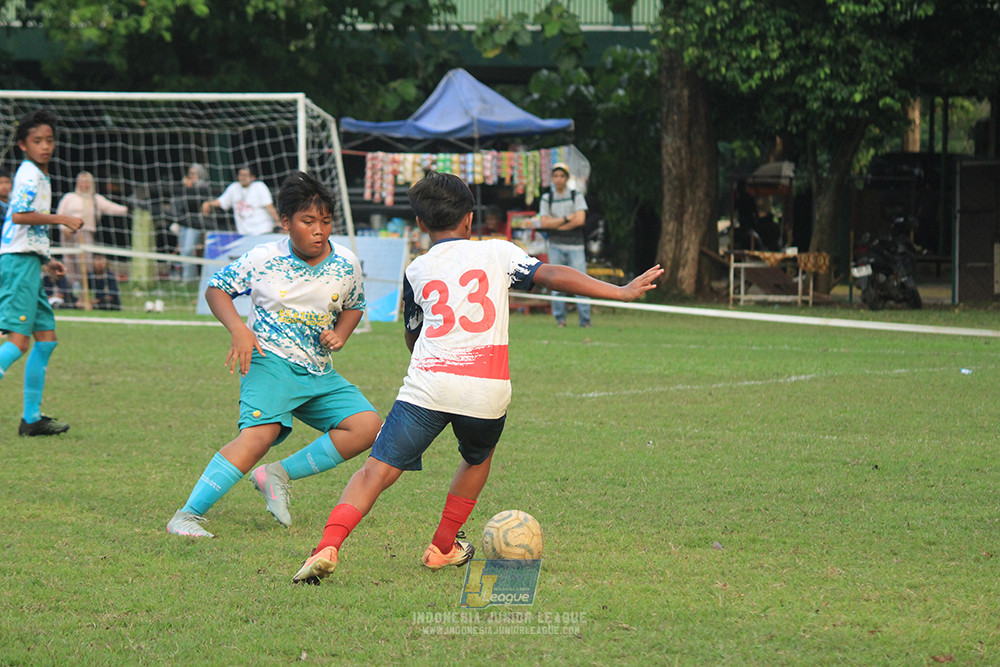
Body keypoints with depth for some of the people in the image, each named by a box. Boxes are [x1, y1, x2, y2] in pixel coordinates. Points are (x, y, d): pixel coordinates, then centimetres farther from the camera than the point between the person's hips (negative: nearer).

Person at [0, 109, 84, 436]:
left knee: (46, 338, 9)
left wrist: (46, 261, 25)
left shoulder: (39, 175, 22)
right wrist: (63, 219, -17)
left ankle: (31, 418, 12)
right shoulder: (30, 175, -9)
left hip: (27, 263, 10)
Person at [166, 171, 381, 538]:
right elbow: (216, 288, 4)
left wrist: (340, 335, 2)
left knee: (367, 426, -11)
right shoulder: (263, 259, -8)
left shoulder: (346, 264, 3)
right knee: (260, 433, -29)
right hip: (271, 361, -6)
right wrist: (238, 328, -13)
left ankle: (278, 474, -2)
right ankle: (187, 515, -29)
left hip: (319, 371, 6)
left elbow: (354, 306, 23)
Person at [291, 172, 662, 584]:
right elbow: (552, 275, 3)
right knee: (477, 459, 30)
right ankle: (443, 547, 32)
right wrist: (622, 292, 7)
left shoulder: (416, 271, 17)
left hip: (426, 385, 0)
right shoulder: (498, 252, 12)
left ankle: (328, 546, -22)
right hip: (486, 393, 0)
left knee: (376, 471, -3)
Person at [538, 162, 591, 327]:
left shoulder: (577, 196, 6)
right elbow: (544, 223, -3)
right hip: (555, 247, 1)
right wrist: (567, 218, -9)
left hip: (575, 245, -1)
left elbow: (580, 220, -7)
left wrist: (555, 224, -6)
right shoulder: (546, 198, 9)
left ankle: (585, 319, -5)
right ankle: (560, 318, 5)